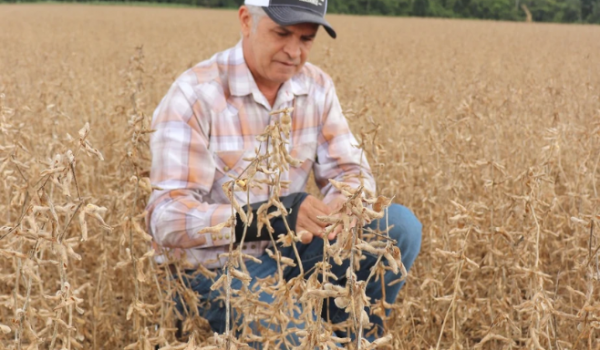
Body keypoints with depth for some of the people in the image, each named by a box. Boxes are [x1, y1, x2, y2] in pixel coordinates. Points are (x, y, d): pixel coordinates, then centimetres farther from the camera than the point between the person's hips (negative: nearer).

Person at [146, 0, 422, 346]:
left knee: (400, 225, -13)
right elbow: (169, 218, -25)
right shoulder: (195, 95, -19)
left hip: (293, 250, 6)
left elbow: (352, 171, 2)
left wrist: (338, 207, -24)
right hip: (223, 270, -6)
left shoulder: (318, 87, 0)